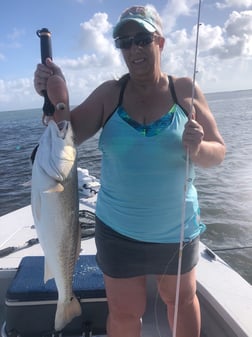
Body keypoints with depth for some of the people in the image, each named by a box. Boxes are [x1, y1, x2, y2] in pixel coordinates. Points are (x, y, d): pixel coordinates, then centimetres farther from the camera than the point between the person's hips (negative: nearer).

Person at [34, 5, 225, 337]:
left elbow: (218, 153, -5)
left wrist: (197, 149, -27)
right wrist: (58, 99, -29)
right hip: (118, 231, 0)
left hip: (178, 230, 1)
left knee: (182, 299, 24)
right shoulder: (110, 93, -4)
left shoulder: (185, 90, -6)